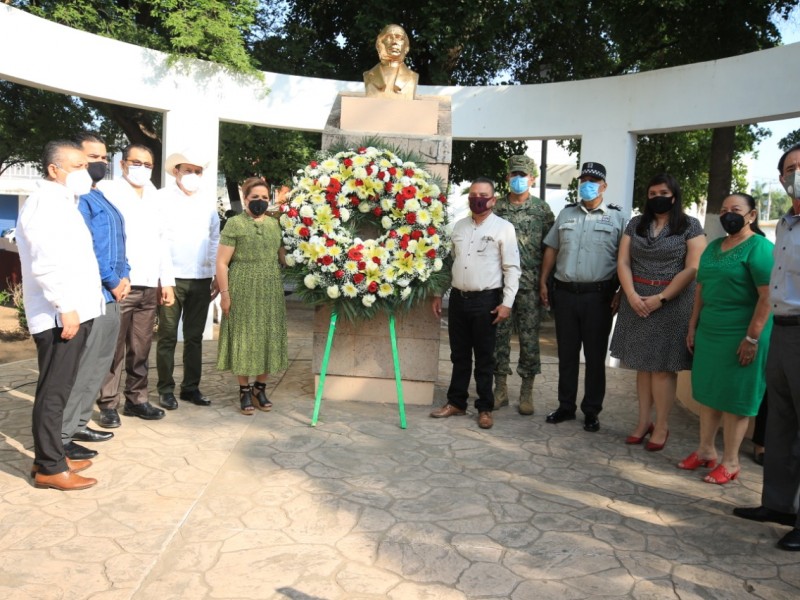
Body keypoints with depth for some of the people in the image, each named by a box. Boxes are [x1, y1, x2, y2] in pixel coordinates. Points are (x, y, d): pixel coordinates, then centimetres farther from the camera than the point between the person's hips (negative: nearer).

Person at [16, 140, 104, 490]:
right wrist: (65, 307, -22)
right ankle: (50, 467, 4)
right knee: (54, 391, -4)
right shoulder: (45, 201, -12)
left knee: (58, 389, 15)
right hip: (60, 315, -10)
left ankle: (50, 457, 24)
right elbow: (45, 263, -22)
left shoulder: (62, 202, 19)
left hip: (75, 311, 10)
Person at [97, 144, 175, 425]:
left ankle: (136, 399, 17)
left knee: (141, 349, 8)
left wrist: (167, 281, 13)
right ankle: (108, 404, 6)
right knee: (113, 348, -2)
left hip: (149, 286, 5)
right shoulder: (108, 191, 0)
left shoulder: (154, 200, 18)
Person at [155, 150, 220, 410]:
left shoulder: (209, 201, 11)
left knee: (194, 337, 10)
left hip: (201, 279, 4)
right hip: (171, 278, -3)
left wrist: (217, 275, 10)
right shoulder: (161, 198, -1)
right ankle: (166, 389, 12)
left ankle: (191, 387, 19)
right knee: (168, 337, 3)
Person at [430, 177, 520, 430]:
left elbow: (512, 268, -7)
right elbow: (449, 262, 17)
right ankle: (456, 402, 24)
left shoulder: (504, 228, -3)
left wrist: (507, 302, -13)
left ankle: (484, 408, 15)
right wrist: (439, 294, 13)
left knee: (484, 357, 4)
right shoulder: (459, 226, 12)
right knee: (459, 355, 12)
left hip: (486, 299, -4)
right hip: (458, 297, 5)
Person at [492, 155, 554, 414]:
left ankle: (527, 393, 13)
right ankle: (500, 389, 17)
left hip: (530, 284, -1)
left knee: (529, 337, 2)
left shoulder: (542, 209, 4)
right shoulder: (496, 207, 7)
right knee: (499, 335, 5)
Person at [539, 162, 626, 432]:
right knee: (566, 354, 10)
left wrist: (620, 293, -8)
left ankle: (592, 411, 16)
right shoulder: (566, 214, 12)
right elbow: (551, 249, 14)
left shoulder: (616, 217, 1)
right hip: (565, 293, 3)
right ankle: (566, 406, 22)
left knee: (595, 356, 5)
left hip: (598, 295, -3)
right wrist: (543, 283, 8)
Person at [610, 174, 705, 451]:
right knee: (642, 364, 8)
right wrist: (631, 295, -10)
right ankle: (644, 421, 17)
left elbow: (692, 269, -8)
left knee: (662, 366, -1)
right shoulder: (635, 224, 11)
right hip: (637, 301, 4)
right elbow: (623, 262, 6)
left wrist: (661, 298, -15)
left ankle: (661, 426, 10)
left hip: (673, 303, -4)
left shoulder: (690, 226, -1)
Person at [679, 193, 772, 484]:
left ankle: (730, 462, 14)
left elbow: (767, 297, -18)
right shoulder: (713, 247, 13)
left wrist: (752, 338, -21)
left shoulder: (760, 248, -11)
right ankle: (705, 450, 27)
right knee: (708, 392, 13)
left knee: (735, 397, 2)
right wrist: (693, 327, 15)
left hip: (740, 334, -7)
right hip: (709, 331, 7)